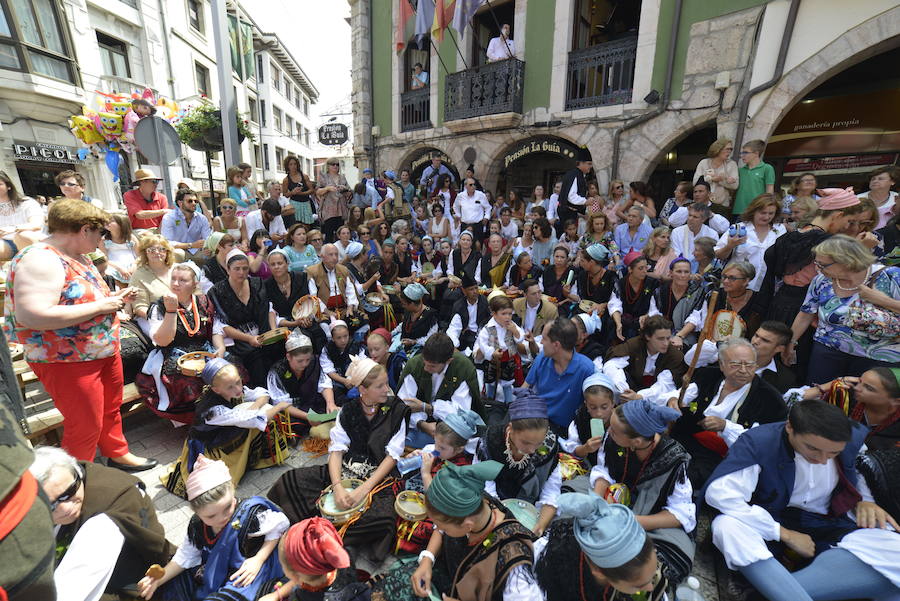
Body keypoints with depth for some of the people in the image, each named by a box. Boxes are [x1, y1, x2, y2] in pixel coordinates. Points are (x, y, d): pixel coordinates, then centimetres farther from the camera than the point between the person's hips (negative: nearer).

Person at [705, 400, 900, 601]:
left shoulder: (855, 437, -5)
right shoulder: (759, 441, -21)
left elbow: (855, 475, 19)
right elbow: (719, 492, -30)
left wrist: (864, 501, -2)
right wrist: (785, 534, -22)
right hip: (772, 523, -3)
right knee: (726, 525, -36)